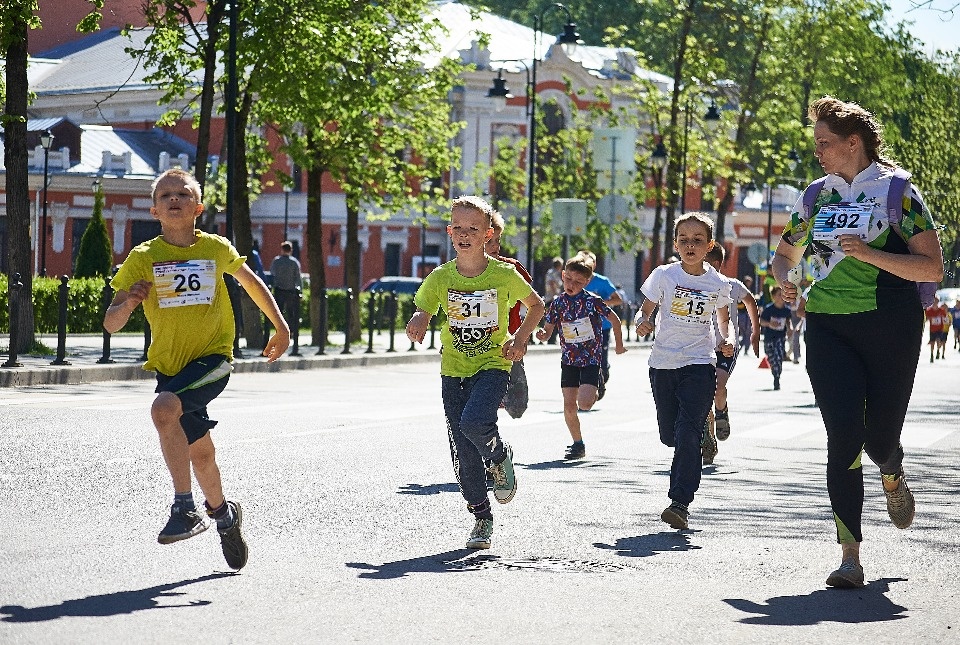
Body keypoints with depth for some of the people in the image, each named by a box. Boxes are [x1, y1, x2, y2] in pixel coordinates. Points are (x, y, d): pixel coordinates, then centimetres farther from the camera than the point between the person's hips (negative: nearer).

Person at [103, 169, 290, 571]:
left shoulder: (216, 249, -2)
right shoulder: (143, 258, -4)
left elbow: (249, 280, 19)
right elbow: (111, 324, -7)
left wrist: (281, 327, 23)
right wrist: (128, 302, -29)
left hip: (212, 358, -3)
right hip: (169, 365, 3)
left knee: (164, 409, -30)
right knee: (200, 452, 12)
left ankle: (186, 508, -24)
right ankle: (223, 513, 42)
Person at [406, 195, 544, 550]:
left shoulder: (504, 274, -8)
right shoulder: (440, 278, -3)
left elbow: (536, 304, 9)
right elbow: (422, 312, 9)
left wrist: (520, 338, -6)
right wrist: (417, 324, -15)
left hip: (493, 364, -3)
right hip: (453, 370, 3)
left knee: (474, 423, -29)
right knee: (463, 453, 2)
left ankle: (500, 458, 5)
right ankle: (482, 518, 18)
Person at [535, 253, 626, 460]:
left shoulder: (592, 301, -11)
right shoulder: (557, 303, -1)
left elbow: (614, 319, 0)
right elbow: (548, 331, 3)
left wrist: (619, 345, 7)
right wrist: (542, 334, -20)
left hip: (591, 359, -4)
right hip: (569, 359, 4)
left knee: (584, 403, -16)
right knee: (569, 405, 1)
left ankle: (594, 392, 19)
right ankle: (578, 444, 16)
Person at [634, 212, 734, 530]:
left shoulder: (718, 284, 0)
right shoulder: (664, 276, -3)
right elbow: (645, 310, 1)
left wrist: (725, 342, -2)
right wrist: (642, 323, -22)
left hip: (700, 364, -2)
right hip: (663, 363, 2)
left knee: (688, 432, -15)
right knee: (669, 435, 9)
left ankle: (680, 501, -13)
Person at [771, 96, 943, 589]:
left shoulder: (897, 191, -2)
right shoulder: (817, 196, 10)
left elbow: (933, 268, -8)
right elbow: (785, 254, 25)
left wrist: (870, 254, -19)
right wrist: (785, 280, 2)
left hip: (890, 326, -2)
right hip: (827, 327, 2)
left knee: (880, 439, 4)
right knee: (844, 437, -11)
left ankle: (892, 475, 44)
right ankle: (849, 556, -8)